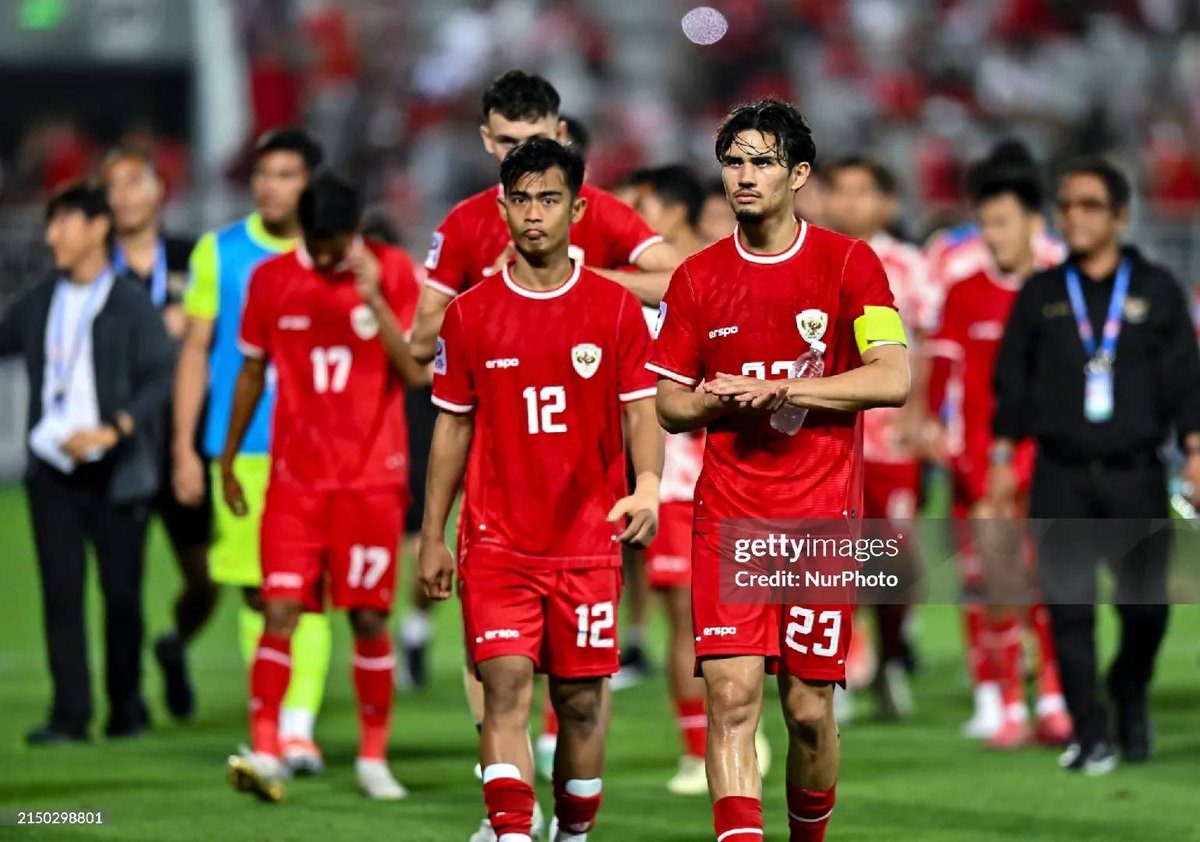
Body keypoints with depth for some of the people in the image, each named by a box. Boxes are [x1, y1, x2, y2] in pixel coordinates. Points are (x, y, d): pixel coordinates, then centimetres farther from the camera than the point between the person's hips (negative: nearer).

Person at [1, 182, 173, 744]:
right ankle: (69, 715, -4)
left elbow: (159, 379, -10)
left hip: (113, 473, -3)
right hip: (52, 468, 3)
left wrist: (111, 431, -20)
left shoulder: (130, 304, -3)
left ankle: (127, 709, 16)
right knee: (61, 591, -4)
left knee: (121, 592, 1)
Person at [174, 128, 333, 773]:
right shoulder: (219, 252, 6)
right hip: (240, 449, 1)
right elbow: (196, 351, 7)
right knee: (257, 593, 5)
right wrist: (185, 449, 1)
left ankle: (300, 727, -16)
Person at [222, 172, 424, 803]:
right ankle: (264, 752, -15)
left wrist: (373, 299, -21)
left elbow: (415, 373, -12)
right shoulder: (271, 280, 3)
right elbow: (252, 373, 14)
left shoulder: (392, 277, -3)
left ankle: (373, 757, 15)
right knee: (280, 610, -11)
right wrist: (228, 459, 17)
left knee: (370, 619, 2)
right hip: (295, 478, 1)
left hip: (373, 479, -1)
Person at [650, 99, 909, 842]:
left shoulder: (848, 263, -1)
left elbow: (893, 379, -11)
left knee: (809, 709, 3)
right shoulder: (699, 279, 7)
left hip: (822, 515, -1)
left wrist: (781, 389, -16)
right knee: (732, 694, -14)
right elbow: (670, 405, 14)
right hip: (729, 515, 1)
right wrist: (717, 401, -9)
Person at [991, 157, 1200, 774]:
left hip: (1135, 474, 0)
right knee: (1069, 605, -8)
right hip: (1061, 477, 0)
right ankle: (1090, 734, -2)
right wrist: (1002, 457, 7)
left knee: (1145, 603, -1)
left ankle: (1130, 693, 29)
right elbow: (1012, 381, 12)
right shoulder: (1041, 296, 9)